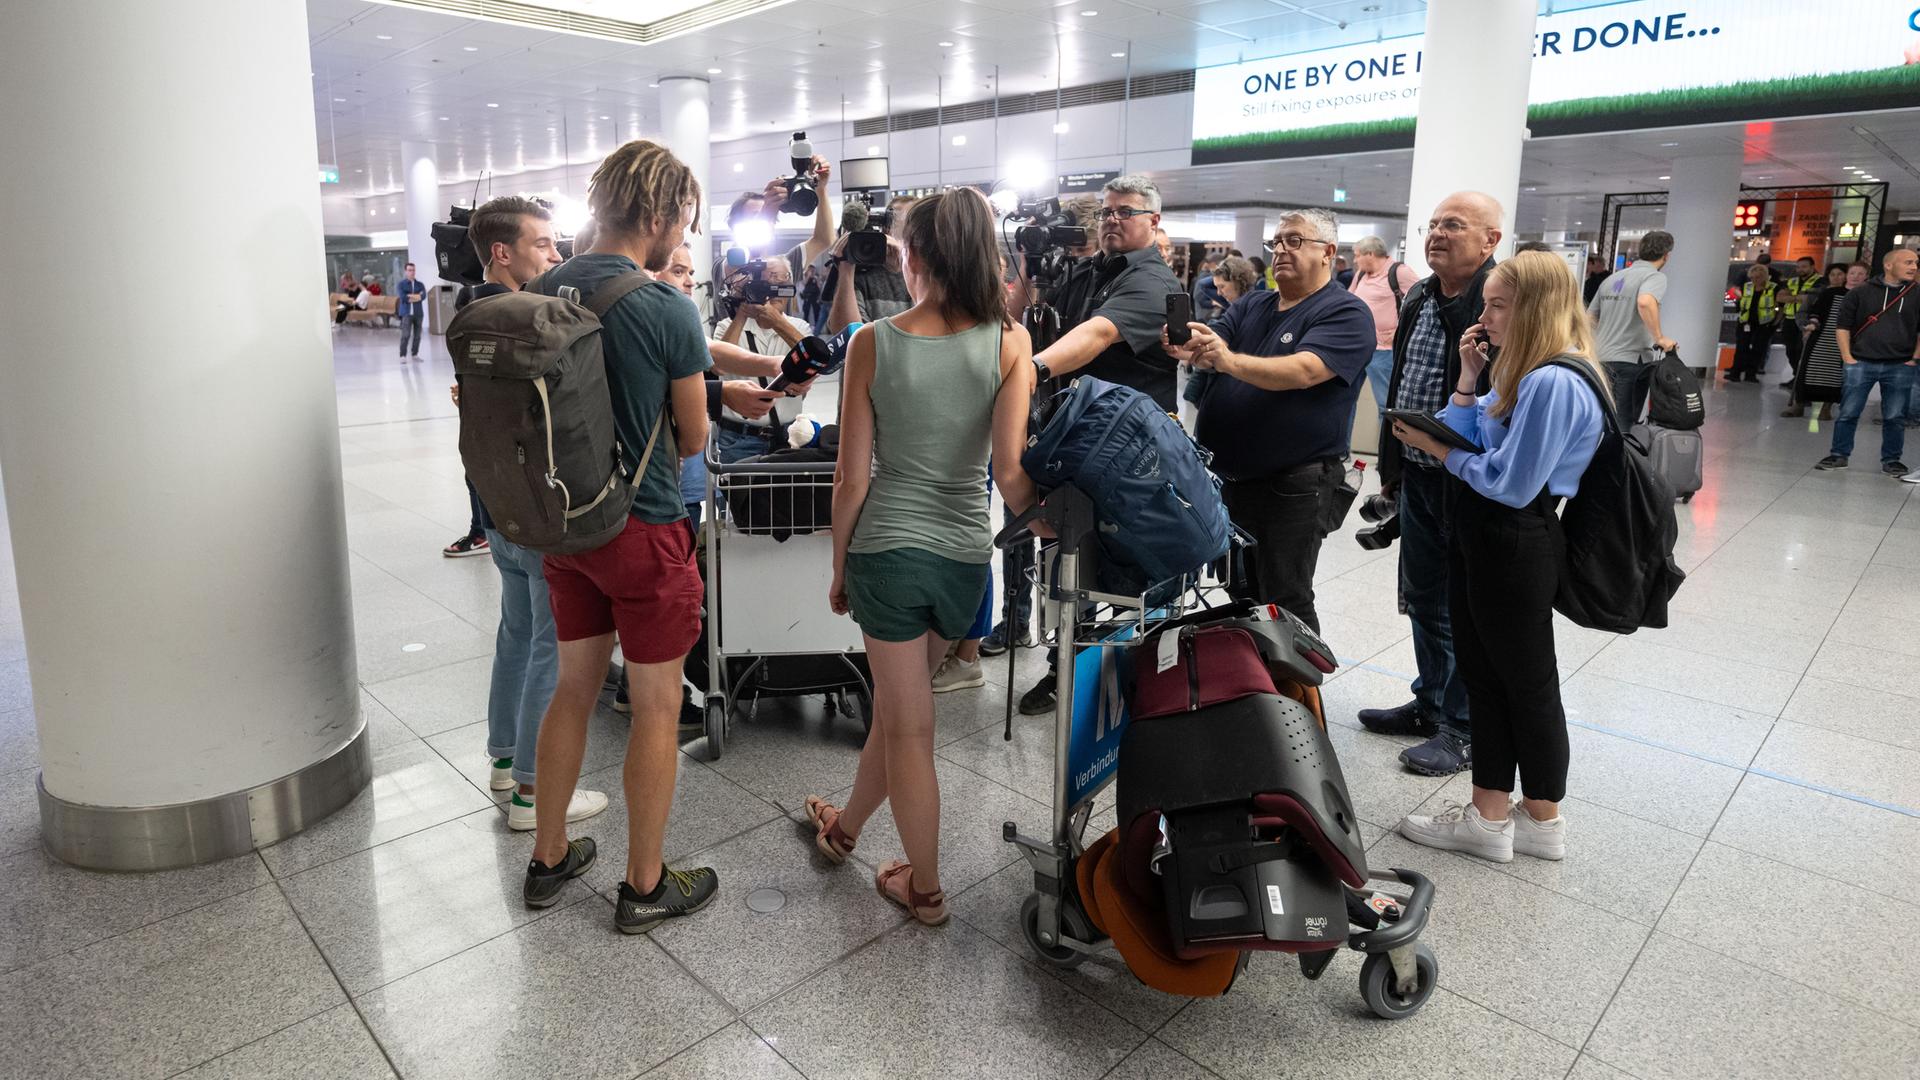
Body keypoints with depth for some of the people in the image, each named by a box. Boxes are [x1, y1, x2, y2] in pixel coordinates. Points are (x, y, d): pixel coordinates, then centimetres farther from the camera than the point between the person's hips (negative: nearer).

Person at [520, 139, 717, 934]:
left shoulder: (544, 291, 2)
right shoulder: (668, 309, -17)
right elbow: (693, 438, -7)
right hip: (643, 529, -7)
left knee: (574, 687, 20)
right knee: (656, 707, 7)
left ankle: (549, 859, 34)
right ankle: (644, 888, 21)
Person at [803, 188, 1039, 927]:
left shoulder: (873, 343, -8)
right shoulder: (1010, 343, -7)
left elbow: (852, 475, -5)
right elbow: (1011, 474, -14)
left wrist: (838, 566, 7)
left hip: (885, 548, -2)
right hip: (966, 554, 3)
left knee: (908, 724, 12)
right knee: (897, 705, 23)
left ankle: (925, 890, 26)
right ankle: (845, 828, 47)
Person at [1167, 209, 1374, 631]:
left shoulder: (1346, 313, -8)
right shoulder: (1251, 306, 13)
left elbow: (1303, 371, -25)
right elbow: (1209, 352, -2)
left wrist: (1229, 360, -38)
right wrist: (1191, 350, -26)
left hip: (1293, 485, -7)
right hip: (1226, 477, 7)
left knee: (1284, 603, 0)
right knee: (1238, 594, 19)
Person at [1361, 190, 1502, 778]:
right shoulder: (1418, 300, 10)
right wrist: (1392, 467, 18)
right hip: (1418, 478, 8)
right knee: (1424, 601, 19)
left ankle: (1465, 727, 22)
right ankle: (1431, 703, 36)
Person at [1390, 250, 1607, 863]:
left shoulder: (1554, 383, -21)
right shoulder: (1523, 375, 10)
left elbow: (1510, 485, -23)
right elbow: (1468, 440, 6)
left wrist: (1437, 449, -12)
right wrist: (1470, 376, 0)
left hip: (1514, 552, -10)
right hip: (1482, 542, 10)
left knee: (1527, 685, 8)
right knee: (1484, 677, 15)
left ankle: (1542, 822, 28)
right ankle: (1489, 817, 27)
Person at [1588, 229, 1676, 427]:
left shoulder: (1612, 278, 15)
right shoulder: (1656, 276, -7)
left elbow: (1589, 319, 18)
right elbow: (1645, 302, -29)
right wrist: (1660, 338, -21)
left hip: (1601, 360, 7)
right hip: (1630, 360, -6)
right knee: (1624, 426, -1)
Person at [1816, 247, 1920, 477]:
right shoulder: (1861, 293, 2)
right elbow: (1842, 326, 4)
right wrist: (1848, 358, -2)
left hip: (1900, 367, 2)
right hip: (1861, 363, -2)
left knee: (1895, 417, 6)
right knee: (1848, 412, 1)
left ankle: (1891, 460, 17)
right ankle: (1839, 455, 12)